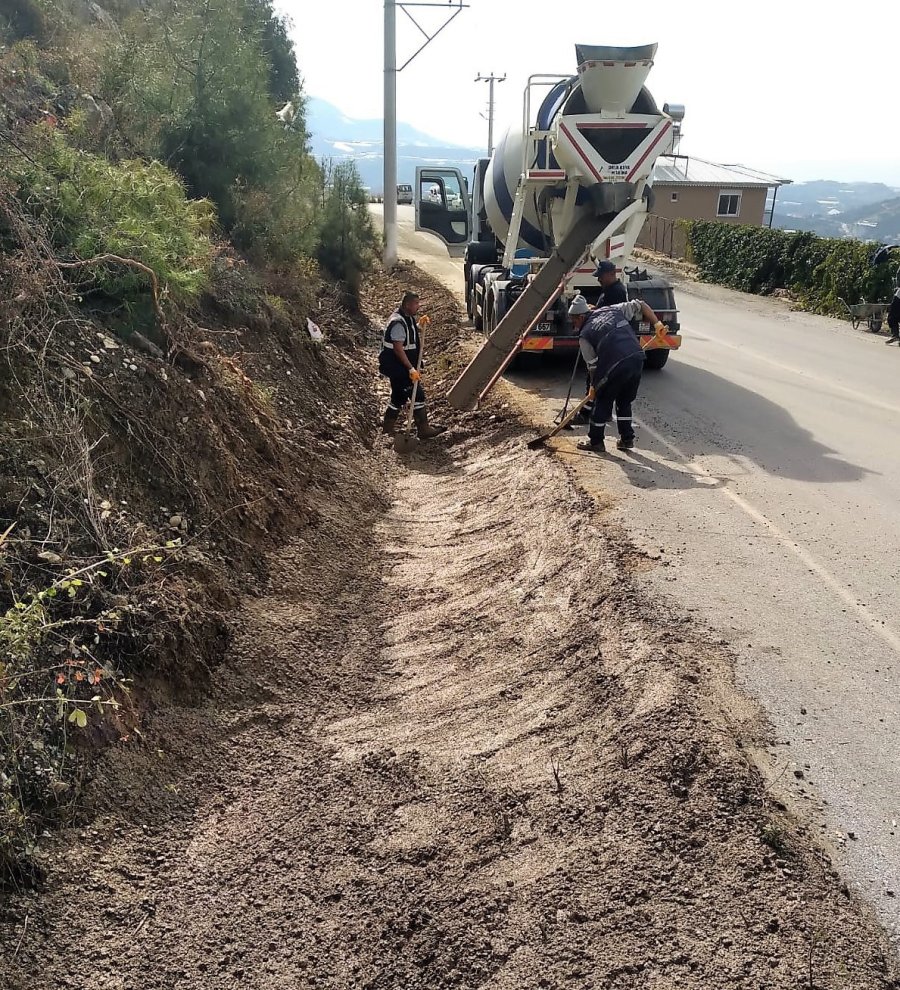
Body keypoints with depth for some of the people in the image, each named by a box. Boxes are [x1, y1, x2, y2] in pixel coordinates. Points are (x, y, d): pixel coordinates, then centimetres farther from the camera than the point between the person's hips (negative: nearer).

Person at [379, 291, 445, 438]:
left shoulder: (409, 318, 10)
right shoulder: (398, 322, -21)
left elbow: (412, 338, 29)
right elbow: (398, 349, -26)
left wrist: (419, 325, 10)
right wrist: (411, 369, -26)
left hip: (403, 366, 10)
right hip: (397, 367, -10)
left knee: (399, 396, 17)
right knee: (417, 394, -8)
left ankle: (387, 428, 27)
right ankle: (424, 430, -4)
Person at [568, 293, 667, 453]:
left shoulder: (585, 335, 4)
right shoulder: (612, 310, 19)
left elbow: (593, 366, 4)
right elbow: (640, 305, 20)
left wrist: (594, 386, 18)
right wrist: (657, 324, 17)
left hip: (616, 367, -6)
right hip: (638, 359, 6)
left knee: (602, 402, 12)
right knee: (625, 402, 22)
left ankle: (595, 442, 19)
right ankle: (627, 439, 27)